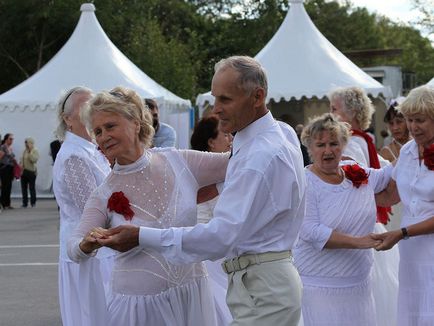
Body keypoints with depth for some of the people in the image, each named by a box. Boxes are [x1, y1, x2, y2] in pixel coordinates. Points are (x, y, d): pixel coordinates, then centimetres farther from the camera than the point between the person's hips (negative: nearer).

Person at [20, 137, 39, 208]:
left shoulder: (35, 150, -6)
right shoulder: (24, 151, 15)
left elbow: (34, 160, -21)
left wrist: (30, 152, -21)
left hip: (31, 171, -7)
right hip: (23, 171, 7)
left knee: (32, 187, -1)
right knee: (24, 187, 7)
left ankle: (33, 202, 6)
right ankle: (25, 202, 13)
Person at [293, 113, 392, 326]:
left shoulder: (358, 173, 8)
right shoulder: (304, 183, -10)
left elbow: (390, 175, 28)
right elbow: (311, 232, -19)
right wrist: (356, 242, -22)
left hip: (359, 283, 6)